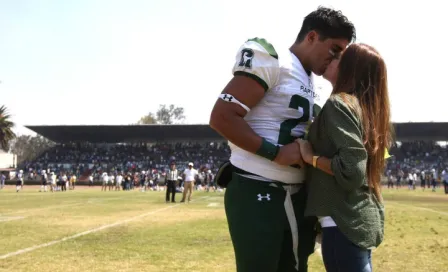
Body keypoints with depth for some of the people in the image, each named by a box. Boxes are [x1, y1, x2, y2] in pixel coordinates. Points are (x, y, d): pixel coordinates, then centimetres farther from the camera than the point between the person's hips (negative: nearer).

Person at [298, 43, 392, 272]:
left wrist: (310, 157, -9)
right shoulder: (367, 107, 13)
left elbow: (351, 169, -22)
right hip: (364, 220, 9)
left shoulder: (339, 104, -13)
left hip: (344, 222, -9)